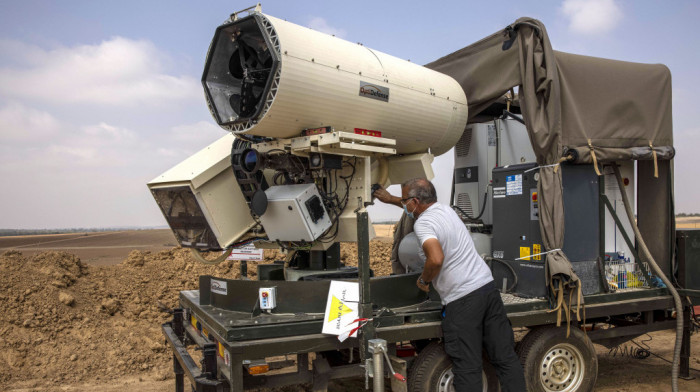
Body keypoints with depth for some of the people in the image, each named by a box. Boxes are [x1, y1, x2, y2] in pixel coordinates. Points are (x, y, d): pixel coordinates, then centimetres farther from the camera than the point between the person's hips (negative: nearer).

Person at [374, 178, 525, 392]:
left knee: (467, 367, 0)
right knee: (505, 357, 12)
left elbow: (436, 259, -28)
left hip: (462, 299, -8)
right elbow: (422, 208, 35)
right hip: (487, 286, 9)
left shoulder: (423, 223, -13)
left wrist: (423, 280, -9)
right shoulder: (445, 208, 13)